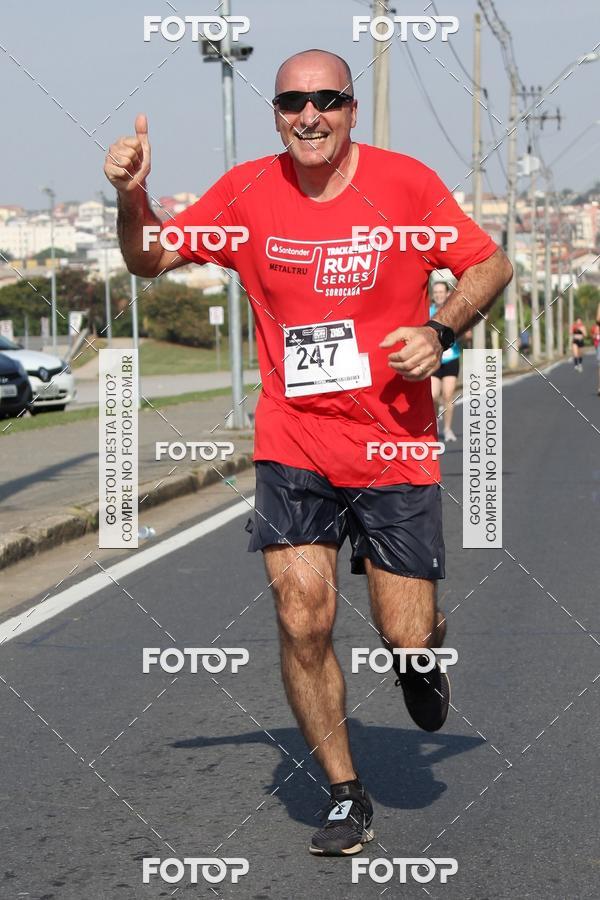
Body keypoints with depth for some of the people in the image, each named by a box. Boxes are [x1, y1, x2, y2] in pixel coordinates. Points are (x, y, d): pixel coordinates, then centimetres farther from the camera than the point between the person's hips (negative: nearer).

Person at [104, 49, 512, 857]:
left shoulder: (406, 183, -6)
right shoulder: (246, 193, -1)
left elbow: (491, 265, 4)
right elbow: (150, 261, 8)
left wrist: (440, 331, -13)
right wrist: (130, 196, -12)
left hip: (396, 449, -1)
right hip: (293, 447, 1)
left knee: (406, 642, -1)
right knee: (303, 622, -9)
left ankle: (424, 650, 39)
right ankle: (345, 794, 9)